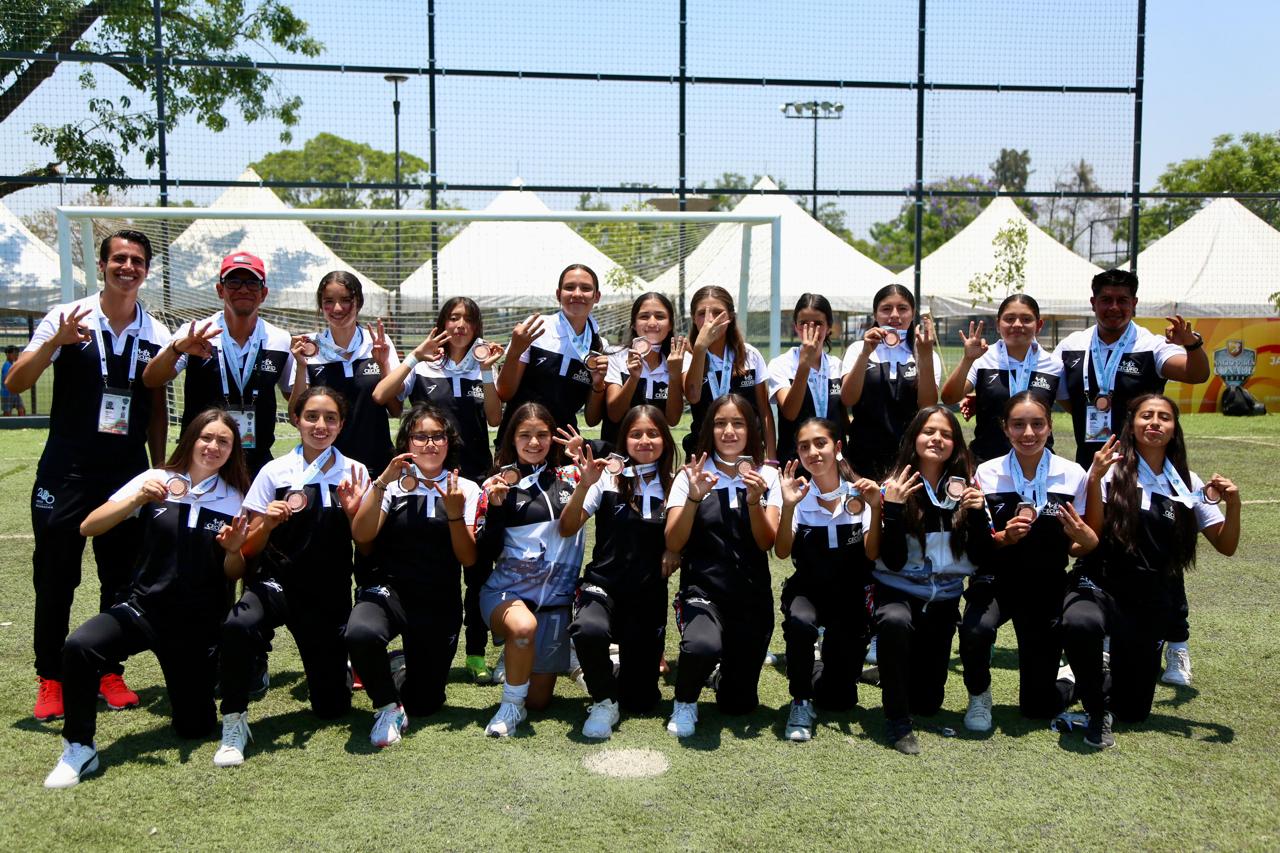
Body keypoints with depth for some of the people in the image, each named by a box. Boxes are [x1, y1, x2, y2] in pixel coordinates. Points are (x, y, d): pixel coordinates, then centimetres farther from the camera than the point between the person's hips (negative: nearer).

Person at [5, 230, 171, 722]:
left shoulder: (156, 335, 5)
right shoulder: (66, 319, -4)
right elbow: (15, 384, -8)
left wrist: (160, 471, 9)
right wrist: (54, 342, -24)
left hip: (128, 475, 3)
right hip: (67, 473, -2)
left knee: (122, 578, 8)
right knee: (54, 578, 3)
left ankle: (110, 673, 21)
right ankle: (50, 680, 16)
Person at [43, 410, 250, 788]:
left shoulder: (234, 499, 1)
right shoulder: (155, 481, -2)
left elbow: (232, 575, 4)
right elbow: (88, 528, -7)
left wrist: (234, 550, -17)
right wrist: (137, 500, -21)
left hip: (198, 624, 1)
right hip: (142, 607, -1)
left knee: (194, 728, 2)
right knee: (78, 647, -30)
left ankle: (206, 678, 35)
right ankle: (79, 748, -11)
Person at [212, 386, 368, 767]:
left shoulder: (355, 473, 2)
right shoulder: (275, 472, -2)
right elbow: (249, 549, 0)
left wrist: (353, 511, -14)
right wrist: (268, 524, -20)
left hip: (331, 596, 2)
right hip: (277, 582, -1)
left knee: (332, 708, 2)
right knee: (238, 626, -37)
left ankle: (333, 667, 38)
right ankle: (234, 722, -15)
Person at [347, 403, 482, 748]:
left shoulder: (466, 489, 5)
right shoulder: (392, 484, 3)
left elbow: (468, 559, -3)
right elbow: (361, 535, -13)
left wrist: (455, 512, -18)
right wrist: (382, 483, -21)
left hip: (440, 604, 1)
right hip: (389, 590, -1)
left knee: (424, 704, 2)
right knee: (360, 633, -36)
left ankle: (410, 669, 38)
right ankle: (388, 706, -7)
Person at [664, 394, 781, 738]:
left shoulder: (766, 475, 4)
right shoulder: (691, 475, -1)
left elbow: (767, 542, -6)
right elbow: (674, 544, -8)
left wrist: (754, 500, -22)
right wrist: (694, 497, -22)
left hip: (752, 596, 2)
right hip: (702, 591, -2)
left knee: (739, 704, 2)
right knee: (703, 646, -36)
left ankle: (726, 678, 39)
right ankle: (685, 701, -2)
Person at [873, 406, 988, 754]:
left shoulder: (965, 487, -2)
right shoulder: (895, 488, -11)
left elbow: (980, 556, -5)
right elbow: (893, 561, -18)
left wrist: (977, 512, -20)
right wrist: (893, 508, -29)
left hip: (944, 596, 3)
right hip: (899, 589, -3)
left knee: (928, 701, 6)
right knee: (895, 622, -40)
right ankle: (898, 721, -22)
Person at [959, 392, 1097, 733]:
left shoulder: (1073, 475, -5)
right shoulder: (987, 473, -6)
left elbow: (1077, 549, 1)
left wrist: (1084, 537, -22)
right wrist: (1004, 537, -24)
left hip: (1048, 589, 1)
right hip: (996, 582, -1)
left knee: (1038, 706, 4)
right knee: (975, 629, -36)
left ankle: (1062, 671, 41)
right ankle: (978, 696, -3)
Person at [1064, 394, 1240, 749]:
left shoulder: (1188, 483, 7)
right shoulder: (1111, 470, -4)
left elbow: (1226, 546, 9)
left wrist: (1233, 502, -8)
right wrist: (1094, 480, -23)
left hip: (1151, 604, 4)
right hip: (1100, 586, -4)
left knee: (1133, 712, 5)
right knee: (1080, 624, -41)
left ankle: (1089, 683, 39)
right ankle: (1096, 710, -13)